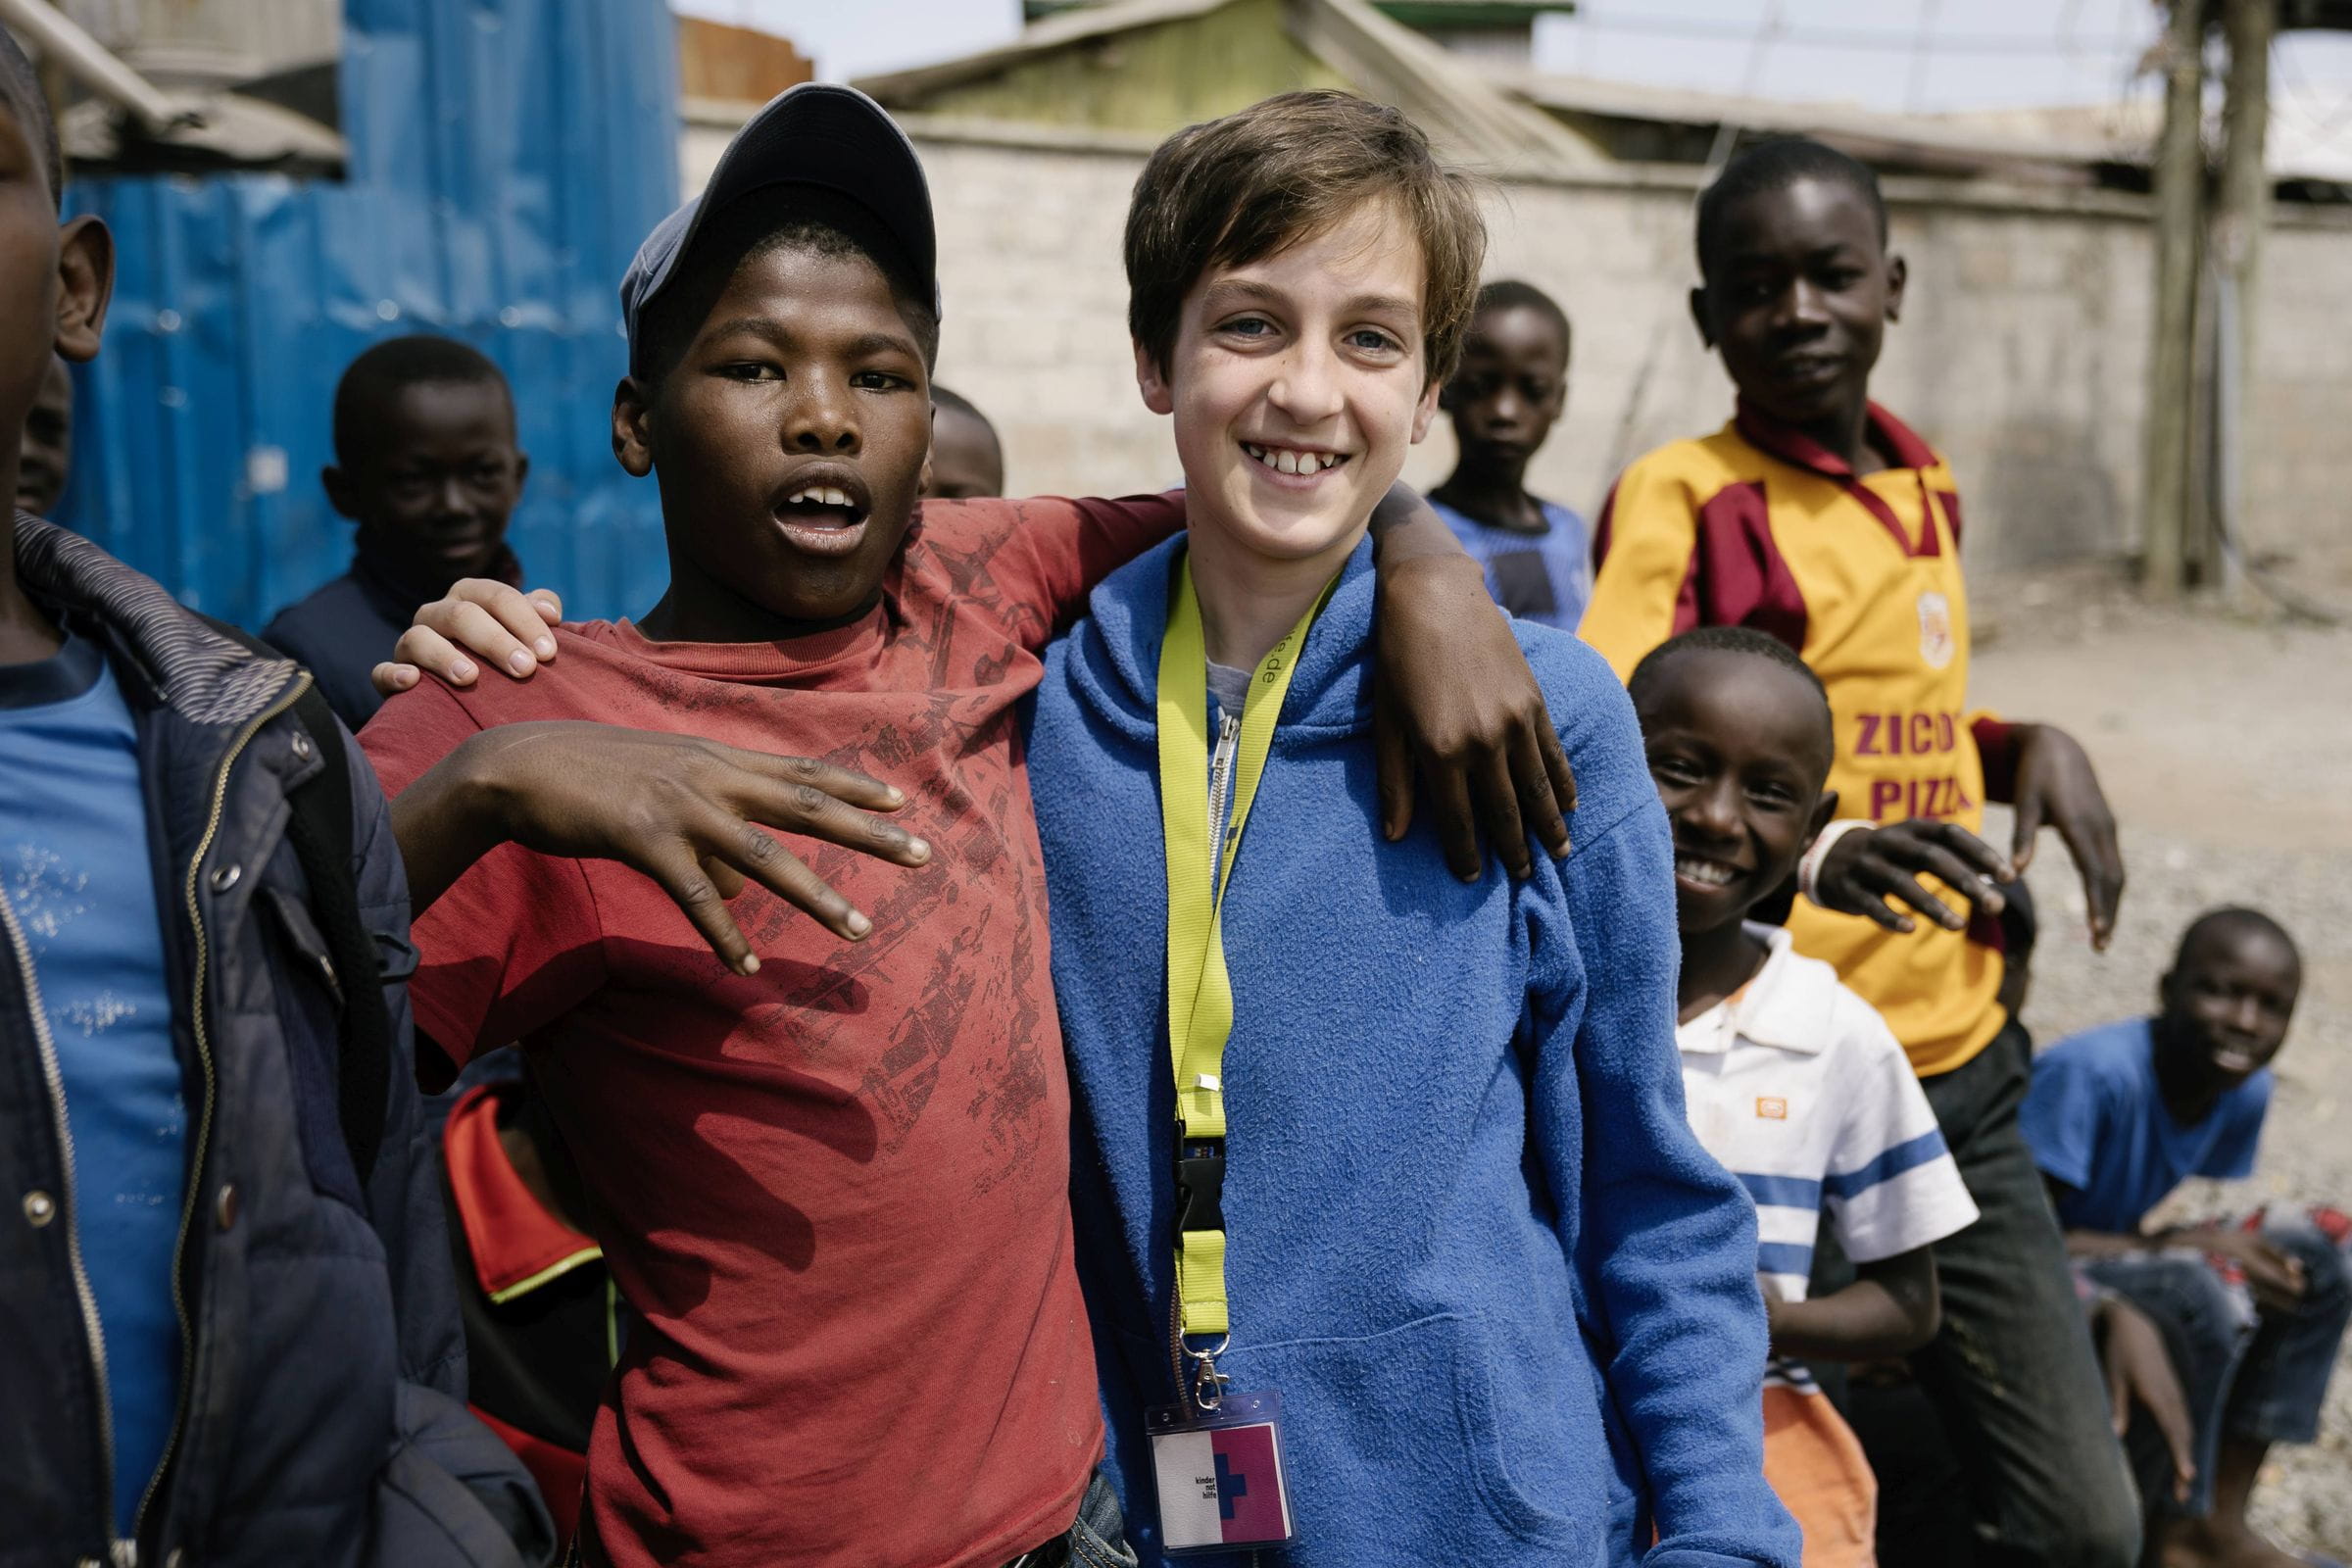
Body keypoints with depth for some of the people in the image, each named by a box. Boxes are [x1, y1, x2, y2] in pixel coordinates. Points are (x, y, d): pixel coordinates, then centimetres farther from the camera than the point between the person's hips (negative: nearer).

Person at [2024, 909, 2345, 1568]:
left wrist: (2237, 1246, -14)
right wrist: (2176, 1246, -25)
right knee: (2200, 1293, -31)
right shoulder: (2092, 1071, -26)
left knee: (2316, 1258, -2)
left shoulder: (2247, 1092, -1)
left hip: (2110, 1261, 9)